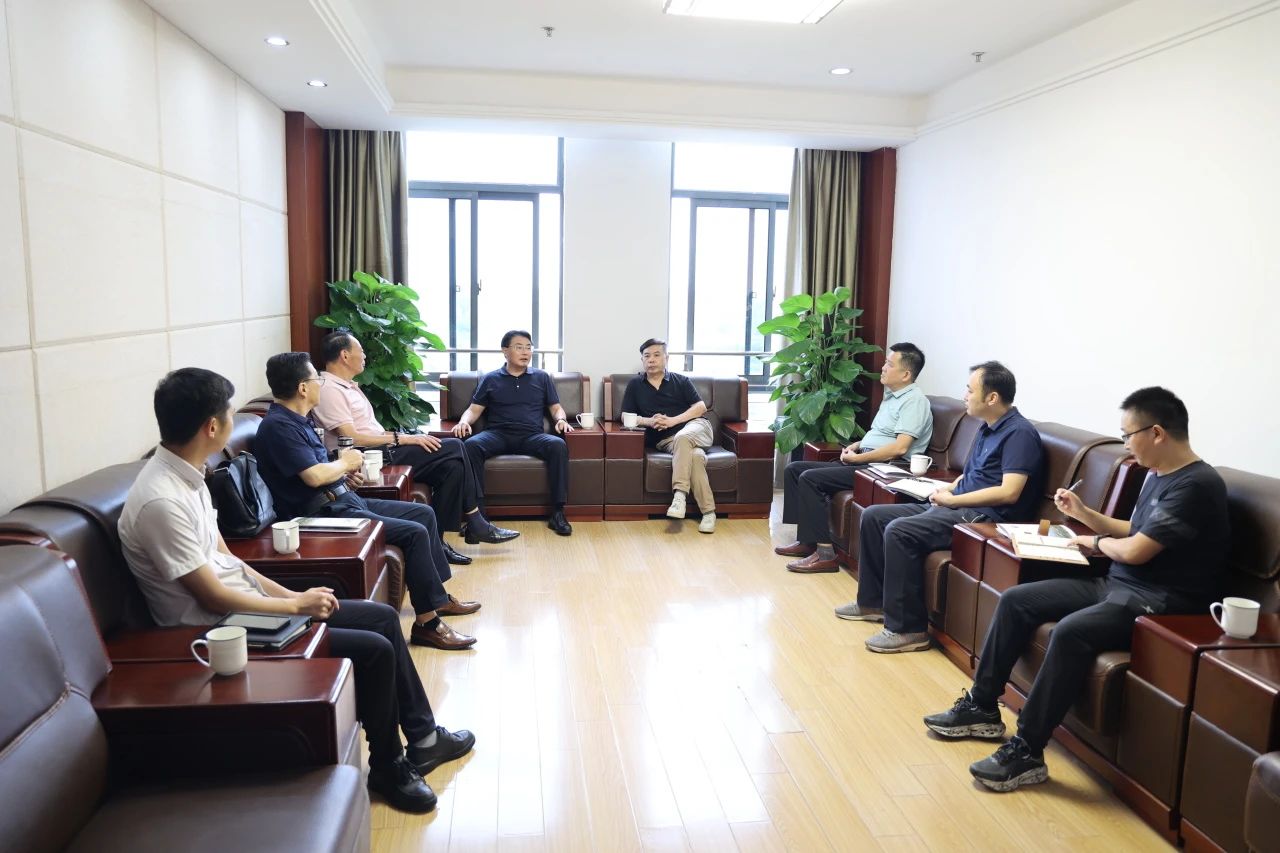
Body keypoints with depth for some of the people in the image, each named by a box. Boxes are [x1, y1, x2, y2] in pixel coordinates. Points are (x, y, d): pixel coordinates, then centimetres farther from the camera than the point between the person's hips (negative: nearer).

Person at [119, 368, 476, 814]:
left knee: (383, 617, 8)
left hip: (243, 606, 10)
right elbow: (215, 598, -22)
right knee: (374, 649, -15)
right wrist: (295, 605, -11)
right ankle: (387, 768, 9)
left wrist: (289, 594, 2)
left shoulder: (186, 475, 4)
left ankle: (422, 737, 21)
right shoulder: (160, 501, -26)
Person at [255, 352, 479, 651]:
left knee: (423, 513, 13)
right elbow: (314, 476, -27)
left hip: (343, 499, 11)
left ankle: (438, 597, 22)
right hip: (323, 513, -11)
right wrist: (345, 463, -8)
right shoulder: (278, 426, -18)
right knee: (415, 532, -20)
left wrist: (344, 474, 6)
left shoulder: (295, 420, 14)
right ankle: (426, 623, -11)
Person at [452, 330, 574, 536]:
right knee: (470, 445, -33)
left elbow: (556, 407, 19)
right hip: (498, 434, 0)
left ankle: (557, 513, -29)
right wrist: (464, 421, -10)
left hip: (531, 436, 0)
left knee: (558, 445, -32)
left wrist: (561, 420, -5)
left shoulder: (542, 377, 21)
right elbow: (474, 409, 14)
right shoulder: (490, 379, 18)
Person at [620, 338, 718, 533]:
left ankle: (679, 494, -37)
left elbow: (701, 407, 3)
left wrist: (673, 420, -10)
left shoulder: (681, 381, 12)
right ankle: (708, 511, -33)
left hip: (695, 426, 0)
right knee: (695, 455, -33)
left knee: (681, 438, -38)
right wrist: (649, 421, -10)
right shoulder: (635, 385, 14)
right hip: (665, 439, 0)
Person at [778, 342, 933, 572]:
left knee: (810, 478, -24)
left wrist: (858, 458, -14)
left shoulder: (914, 400, -11)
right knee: (794, 469, 2)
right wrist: (855, 446, 10)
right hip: (864, 461, 10)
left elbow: (899, 448, -22)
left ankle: (824, 553, -22)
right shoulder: (891, 395, 20)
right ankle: (806, 540, 2)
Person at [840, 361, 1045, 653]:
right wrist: (946, 489, 5)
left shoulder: (1019, 433, -13)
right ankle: (872, 602, 14)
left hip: (985, 518, -10)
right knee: (873, 516, 4)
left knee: (899, 531, -29)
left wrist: (951, 499, -16)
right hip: (956, 508, 10)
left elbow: (1009, 492, -23)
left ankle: (908, 629, -22)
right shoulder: (987, 428, 16)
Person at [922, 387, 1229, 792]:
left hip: (1159, 602, -10)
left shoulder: (1197, 484, -18)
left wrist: (1097, 542, -1)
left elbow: (1135, 550, -21)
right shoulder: (1158, 475, 12)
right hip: (1116, 584, 10)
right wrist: (1082, 512, 12)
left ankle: (1027, 751, -24)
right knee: (1015, 600, 0)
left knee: (1071, 631, -35)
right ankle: (981, 707, 8)